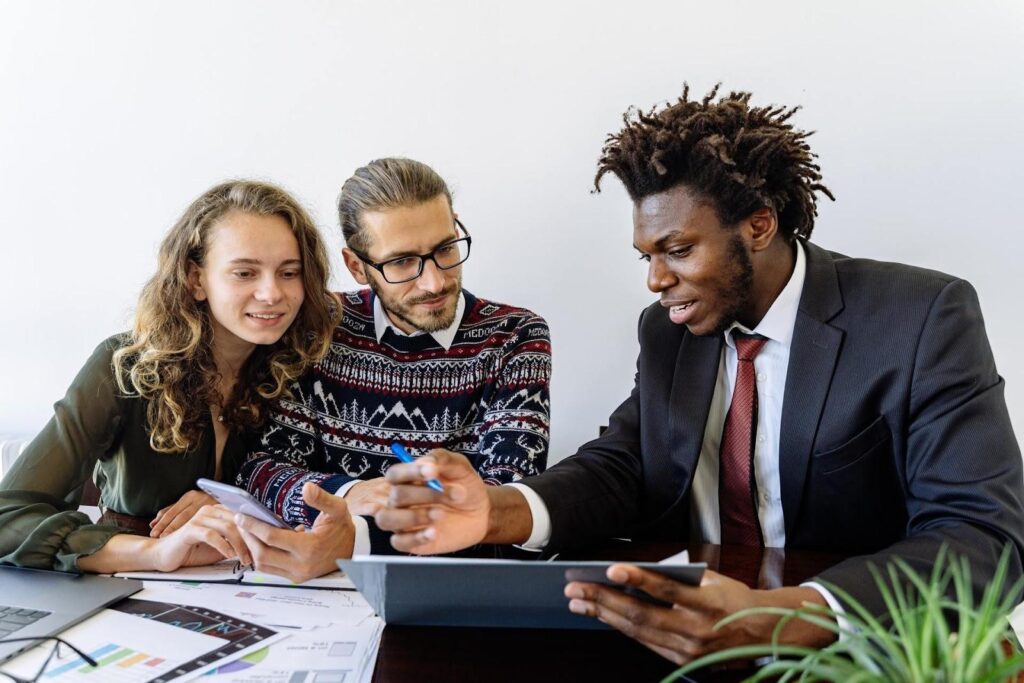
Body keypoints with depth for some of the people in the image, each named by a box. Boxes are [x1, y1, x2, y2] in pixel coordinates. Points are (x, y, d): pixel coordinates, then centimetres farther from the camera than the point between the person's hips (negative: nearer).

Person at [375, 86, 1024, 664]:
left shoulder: (924, 319, -11)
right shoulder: (668, 330, 5)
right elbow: (622, 466, -2)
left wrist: (785, 618, -35)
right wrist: (498, 510, -23)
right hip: (689, 626, 3)